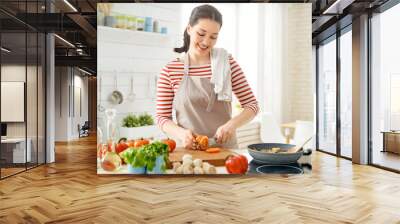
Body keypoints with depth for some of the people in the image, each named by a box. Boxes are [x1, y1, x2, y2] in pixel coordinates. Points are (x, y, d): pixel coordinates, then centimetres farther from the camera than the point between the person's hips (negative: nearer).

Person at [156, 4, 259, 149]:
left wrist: (232, 124, -14)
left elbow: (252, 105, 4)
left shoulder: (228, 64, 2)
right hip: (188, 148, 0)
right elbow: (162, 117, 3)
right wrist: (181, 133, -17)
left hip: (225, 147, 1)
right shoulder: (170, 71, 0)